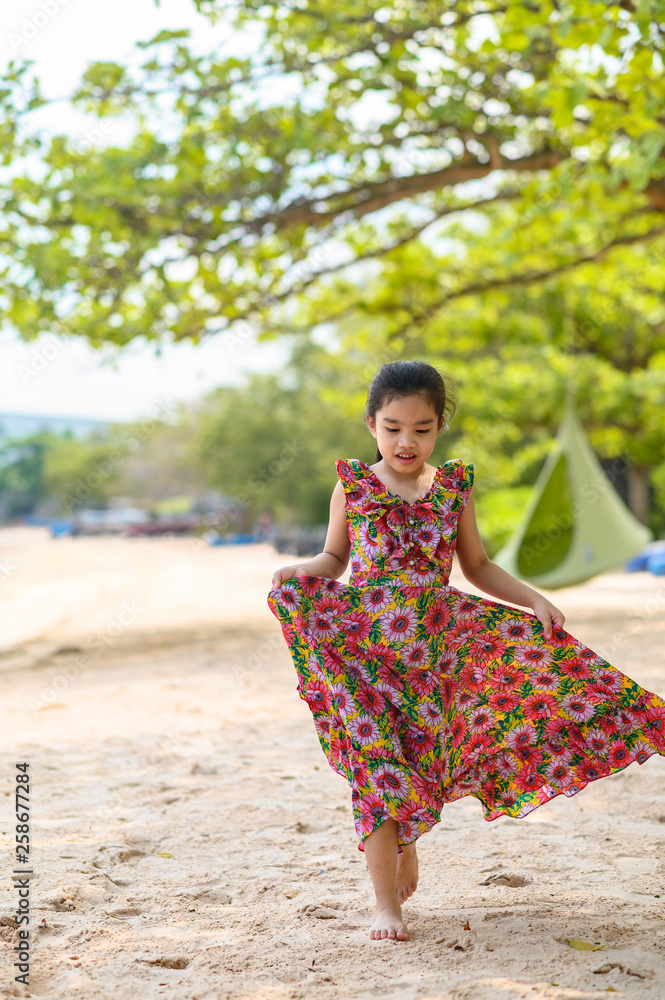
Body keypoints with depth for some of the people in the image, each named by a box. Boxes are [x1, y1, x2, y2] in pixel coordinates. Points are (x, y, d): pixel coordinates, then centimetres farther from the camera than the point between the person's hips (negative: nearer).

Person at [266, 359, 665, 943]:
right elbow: (334, 558, 9)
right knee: (376, 766, -5)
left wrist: (532, 599, 2)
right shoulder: (353, 485, 0)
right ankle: (387, 904, 4)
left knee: (421, 765, 6)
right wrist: (299, 574, -11)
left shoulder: (454, 488, 4)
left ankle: (406, 845, 38)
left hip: (435, 647, 2)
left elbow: (478, 567, 13)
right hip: (364, 648, -2)